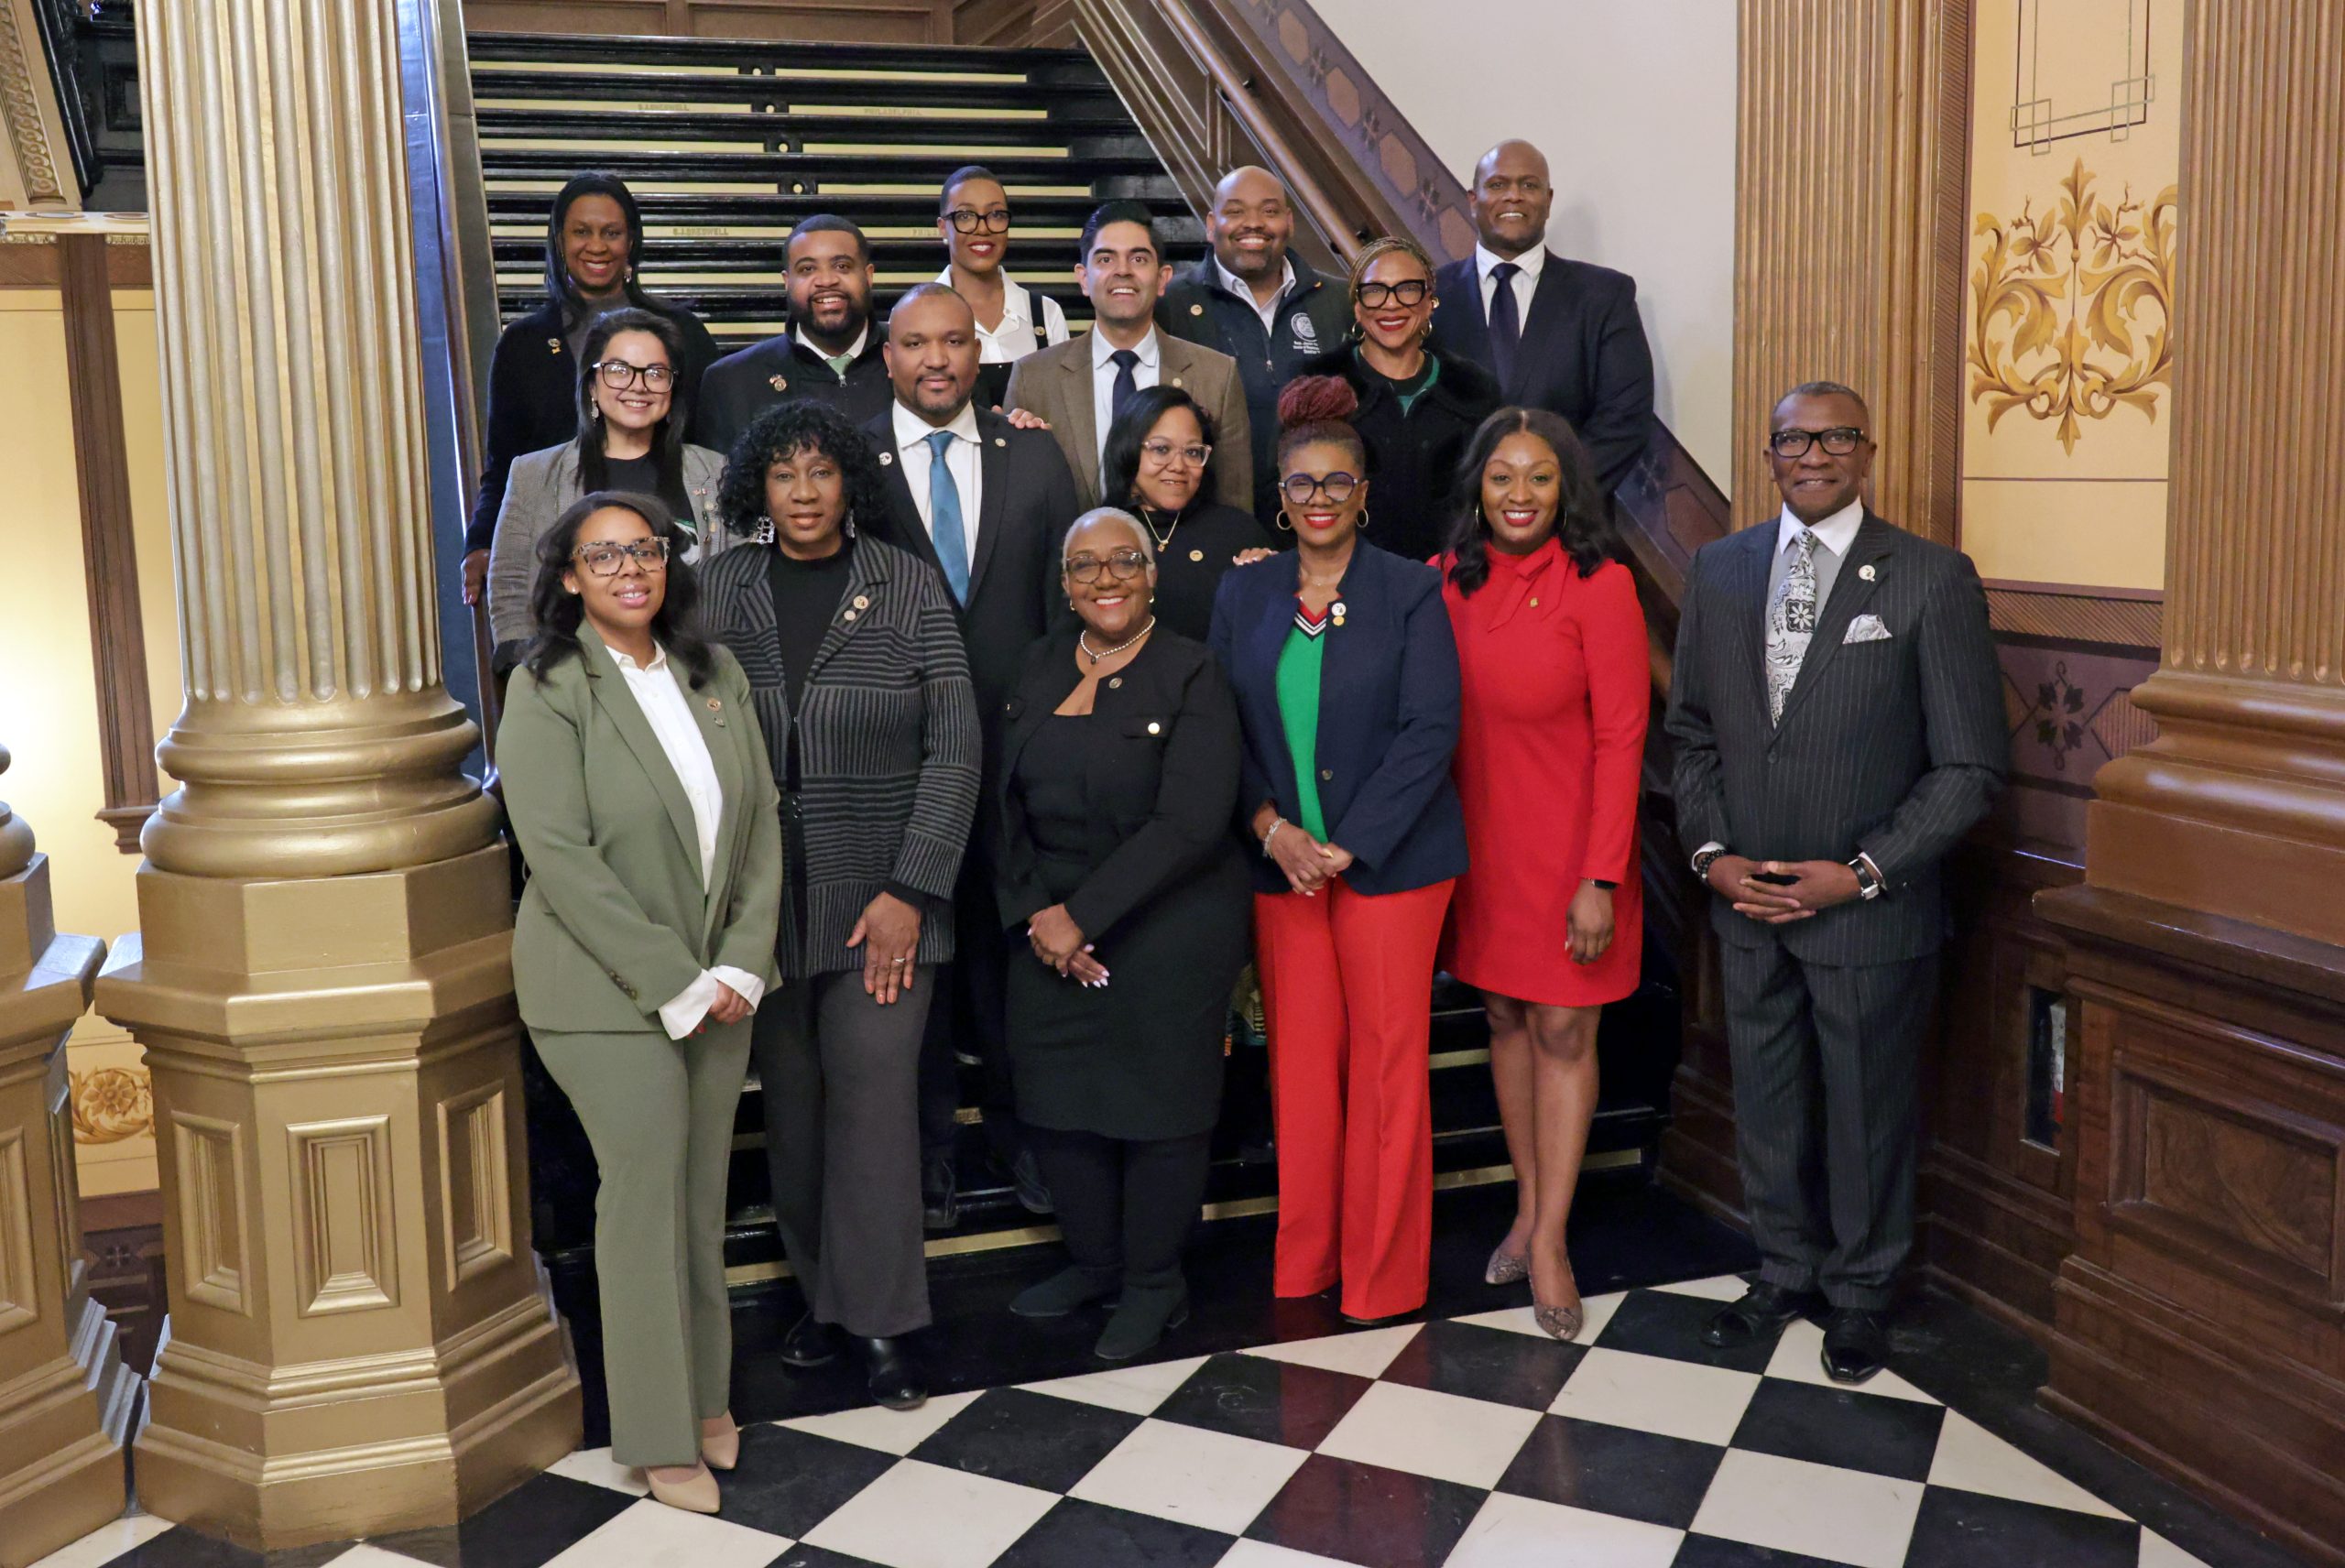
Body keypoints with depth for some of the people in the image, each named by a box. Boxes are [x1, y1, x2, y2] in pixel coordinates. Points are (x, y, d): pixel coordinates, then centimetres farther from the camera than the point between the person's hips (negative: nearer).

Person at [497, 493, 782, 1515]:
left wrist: (741, 963, -4)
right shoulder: (548, 689, -8)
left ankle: (708, 1397, 28)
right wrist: (673, 981, -16)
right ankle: (661, 1438, 13)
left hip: (718, 985, 5)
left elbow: (761, 820, 7)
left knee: (705, 1194, 11)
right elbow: (560, 855, -15)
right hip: (610, 991, -5)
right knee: (645, 1195, -1)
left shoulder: (714, 674, 7)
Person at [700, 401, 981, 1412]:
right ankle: (821, 1292, 24)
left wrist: (911, 891, -8)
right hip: (759, 897, 2)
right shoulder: (721, 591, 5)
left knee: (874, 1096, -4)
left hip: (877, 893, -2)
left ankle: (880, 1323, 7)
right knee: (790, 1103, 8)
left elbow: (953, 748, -2)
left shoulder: (908, 588, 0)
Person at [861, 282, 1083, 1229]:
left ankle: (1018, 1127, 30)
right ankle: (928, 1150, 23)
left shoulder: (1034, 457, 6)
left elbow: (1066, 604, 7)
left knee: (1013, 938, 11)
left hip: (1015, 748, 2)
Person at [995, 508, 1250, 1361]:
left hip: (1169, 931, -5)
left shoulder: (1191, 674, -8)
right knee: (1055, 1096, 9)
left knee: (1159, 1099, 3)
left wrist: (1085, 915, -17)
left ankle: (1153, 1283, 22)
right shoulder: (1041, 669, 9)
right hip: (1052, 930, 5)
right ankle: (1094, 1260, 31)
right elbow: (1010, 806, 9)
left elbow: (1191, 822, -16)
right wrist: (1035, 914, -5)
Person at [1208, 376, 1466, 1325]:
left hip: (1388, 860, -3)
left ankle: (1383, 1274, 14)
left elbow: (1428, 731, -9)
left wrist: (1347, 846, -14)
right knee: (1299, 1059, 8)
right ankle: (1303, 1261, 22)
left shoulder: (1411, 592, -2)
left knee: (1387, 1059, 1)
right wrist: (1271, 828, -8)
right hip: (1280, 859, 3)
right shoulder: (1243, 595, 9)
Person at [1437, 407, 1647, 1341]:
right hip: (1477, 838, 4)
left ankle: (1549, 1243, 12)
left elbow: (1620, 740, -14)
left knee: (1563, 1032, 2)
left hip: (1566, 844, -4)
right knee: (1503, 1018, 13)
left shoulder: (1600, 587, -13)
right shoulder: (1445, 581, 0)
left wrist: (1601, 878, -17)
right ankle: (1529, 1207, 28)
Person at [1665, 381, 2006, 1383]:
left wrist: (1861, 873, -14)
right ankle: (1786, 1272, 37)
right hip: (1747, 898, 4)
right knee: (1765, 1102, 16)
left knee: (1867, 1110, 11)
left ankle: (1860, 1292, 32)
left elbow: (1971, 765, -9)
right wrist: (1711, 852, -3)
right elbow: (1692, 731, 11)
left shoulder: (1933, 580, -8)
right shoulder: (1719, 571, 5)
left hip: (1872, 909, -3)